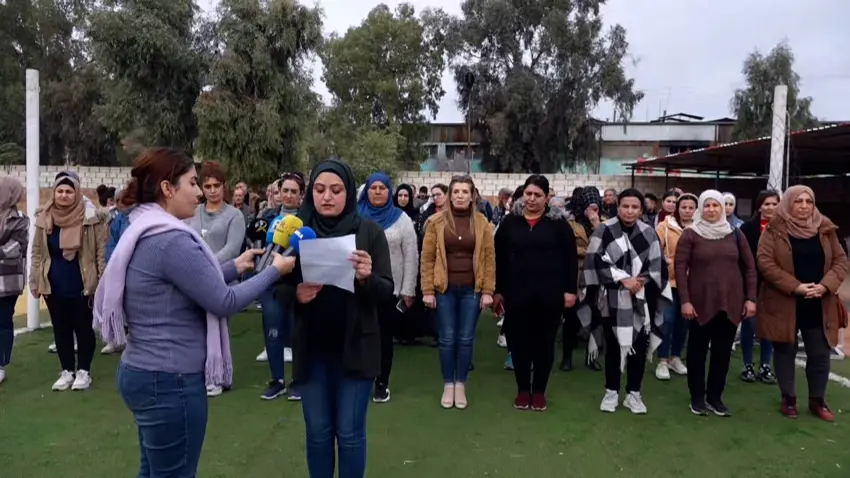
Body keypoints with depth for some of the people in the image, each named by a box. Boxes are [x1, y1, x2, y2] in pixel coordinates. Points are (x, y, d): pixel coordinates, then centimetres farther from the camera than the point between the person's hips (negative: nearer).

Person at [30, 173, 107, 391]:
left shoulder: (90, 218, -9)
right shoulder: (44, 218, 2)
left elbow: (101, 253, -7)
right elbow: (37, 252, 9)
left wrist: (102, 282, -9)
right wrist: (35, 281, 5)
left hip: (82, 286, -4)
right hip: (54, 286, 4)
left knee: (84, 328, 8)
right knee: (61, 329, 13)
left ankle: (83, 371, 21)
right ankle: (67, 371, 27)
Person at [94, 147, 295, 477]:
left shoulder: (144, 234, 9)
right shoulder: (170, 240, -22)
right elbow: (224, 303, -17)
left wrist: (235, 267, 14)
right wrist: (275, 270, -6)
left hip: (145, 373, 10)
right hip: (170, 381, -10)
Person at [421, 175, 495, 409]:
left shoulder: (482, 223, 2)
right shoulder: (437, 222, -1)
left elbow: (489, 259, 2)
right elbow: (427, 258, -1)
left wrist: (487, 291, -3)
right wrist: (428, 290, -5)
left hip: (472, 290, 1)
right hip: (445, 289, -1)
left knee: (466, 339, 8)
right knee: (447, 339, 6)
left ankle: (461, 385, 23)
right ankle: (448, 385, 21)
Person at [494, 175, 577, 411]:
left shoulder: (558, 222, -2)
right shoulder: (510, 222, 3)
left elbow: (570, 258, -1)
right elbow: (500, 259, 6)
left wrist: (570, 289, -5)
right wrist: (498, 290, 5)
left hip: (550, 293, -1)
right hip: (517, 292, 2)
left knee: (545, 342, 9)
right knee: (519, 341, 9)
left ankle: (539, 390, 24)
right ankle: (523, 389, 25)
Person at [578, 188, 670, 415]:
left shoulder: (649, 234, 4)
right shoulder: (604, 230, -4)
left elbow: (657, 267, 5)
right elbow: (596, 261, -9)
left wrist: (640, 281, -11)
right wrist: (622, 278, -15)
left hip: (641, 300, 2)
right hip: (612, 299, -2)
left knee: (639, 346, 6)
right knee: (613, 345, 7)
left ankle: (634, 393, 19)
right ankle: (611, 392, 19)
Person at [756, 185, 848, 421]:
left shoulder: (826, 229, 5)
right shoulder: (774, 230, -6)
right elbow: (765, 262, -13)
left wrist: (825, 285, -13)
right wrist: (795, 287, -19)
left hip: (819, 304, 3)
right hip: (784, 303, -3)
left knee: (820, 353, 10)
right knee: (785, 351, 9)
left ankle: (817, 400, 28)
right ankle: (788, 398, 24)